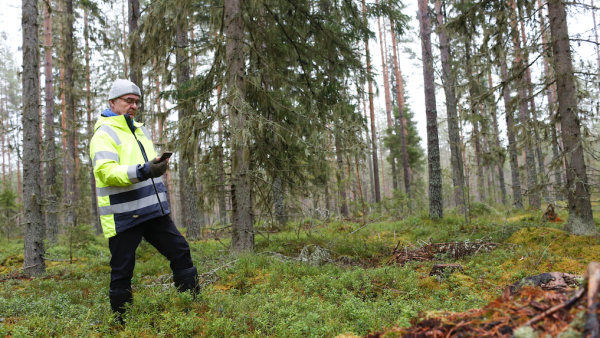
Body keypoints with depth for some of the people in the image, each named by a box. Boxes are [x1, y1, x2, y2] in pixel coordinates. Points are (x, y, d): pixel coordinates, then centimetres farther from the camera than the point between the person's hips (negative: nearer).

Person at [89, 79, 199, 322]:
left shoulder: (140, 129, 18)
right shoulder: (104, 134, -9)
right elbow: (106, 171, -23)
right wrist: (144, 171, -33)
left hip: (153, 210, 8)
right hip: (123, 216, -7)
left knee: (180, 251, 6)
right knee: (122, 270, 2)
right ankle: (121, 322, 18)